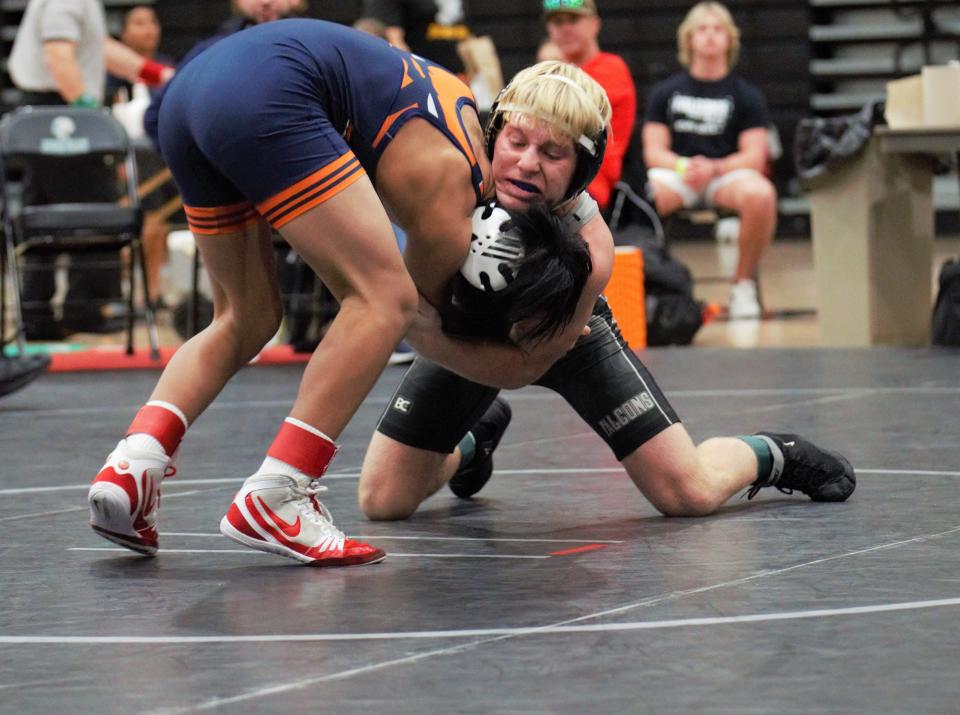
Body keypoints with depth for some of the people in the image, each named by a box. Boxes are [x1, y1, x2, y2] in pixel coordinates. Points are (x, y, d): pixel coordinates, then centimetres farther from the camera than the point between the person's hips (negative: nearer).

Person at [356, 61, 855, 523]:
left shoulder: (586, 249, -37)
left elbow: (518, 369, -31)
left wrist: (429, 337, -47)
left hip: (567, 336, -2)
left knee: (691, 493, -9)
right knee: (382, 501, 0)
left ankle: (770, 455, 28)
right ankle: (474, 442, 35)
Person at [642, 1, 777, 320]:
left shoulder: (746, 95, 10)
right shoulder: (664, 93, 14)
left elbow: (754, 157, 1)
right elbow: (653, 152, 6)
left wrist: (713, 168, -18)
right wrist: (683, 167, -16)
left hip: (728, 174, 0)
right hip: (676, 174, 0)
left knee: (761, 194, -37)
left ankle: (743, 285, -18)